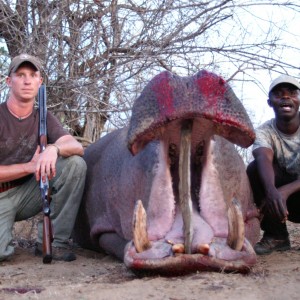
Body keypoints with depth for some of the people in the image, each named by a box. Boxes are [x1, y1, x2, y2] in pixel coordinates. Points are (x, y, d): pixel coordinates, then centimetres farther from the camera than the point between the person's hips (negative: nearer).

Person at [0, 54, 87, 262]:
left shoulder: (44, 118, 3)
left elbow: (77, 147, -13)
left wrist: (54, 149, -33)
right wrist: (29, 167, -18)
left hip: (26, 193, 4)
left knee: (75, 163, -18)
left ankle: (54, 241, -10)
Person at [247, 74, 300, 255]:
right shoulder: (264, 132, -11)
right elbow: (265, 160, -33)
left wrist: (285, 190, -38)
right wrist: (272, 191, -54)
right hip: (284, 198, 2)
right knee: (255, 169, -24)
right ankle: (276, 236, -13)